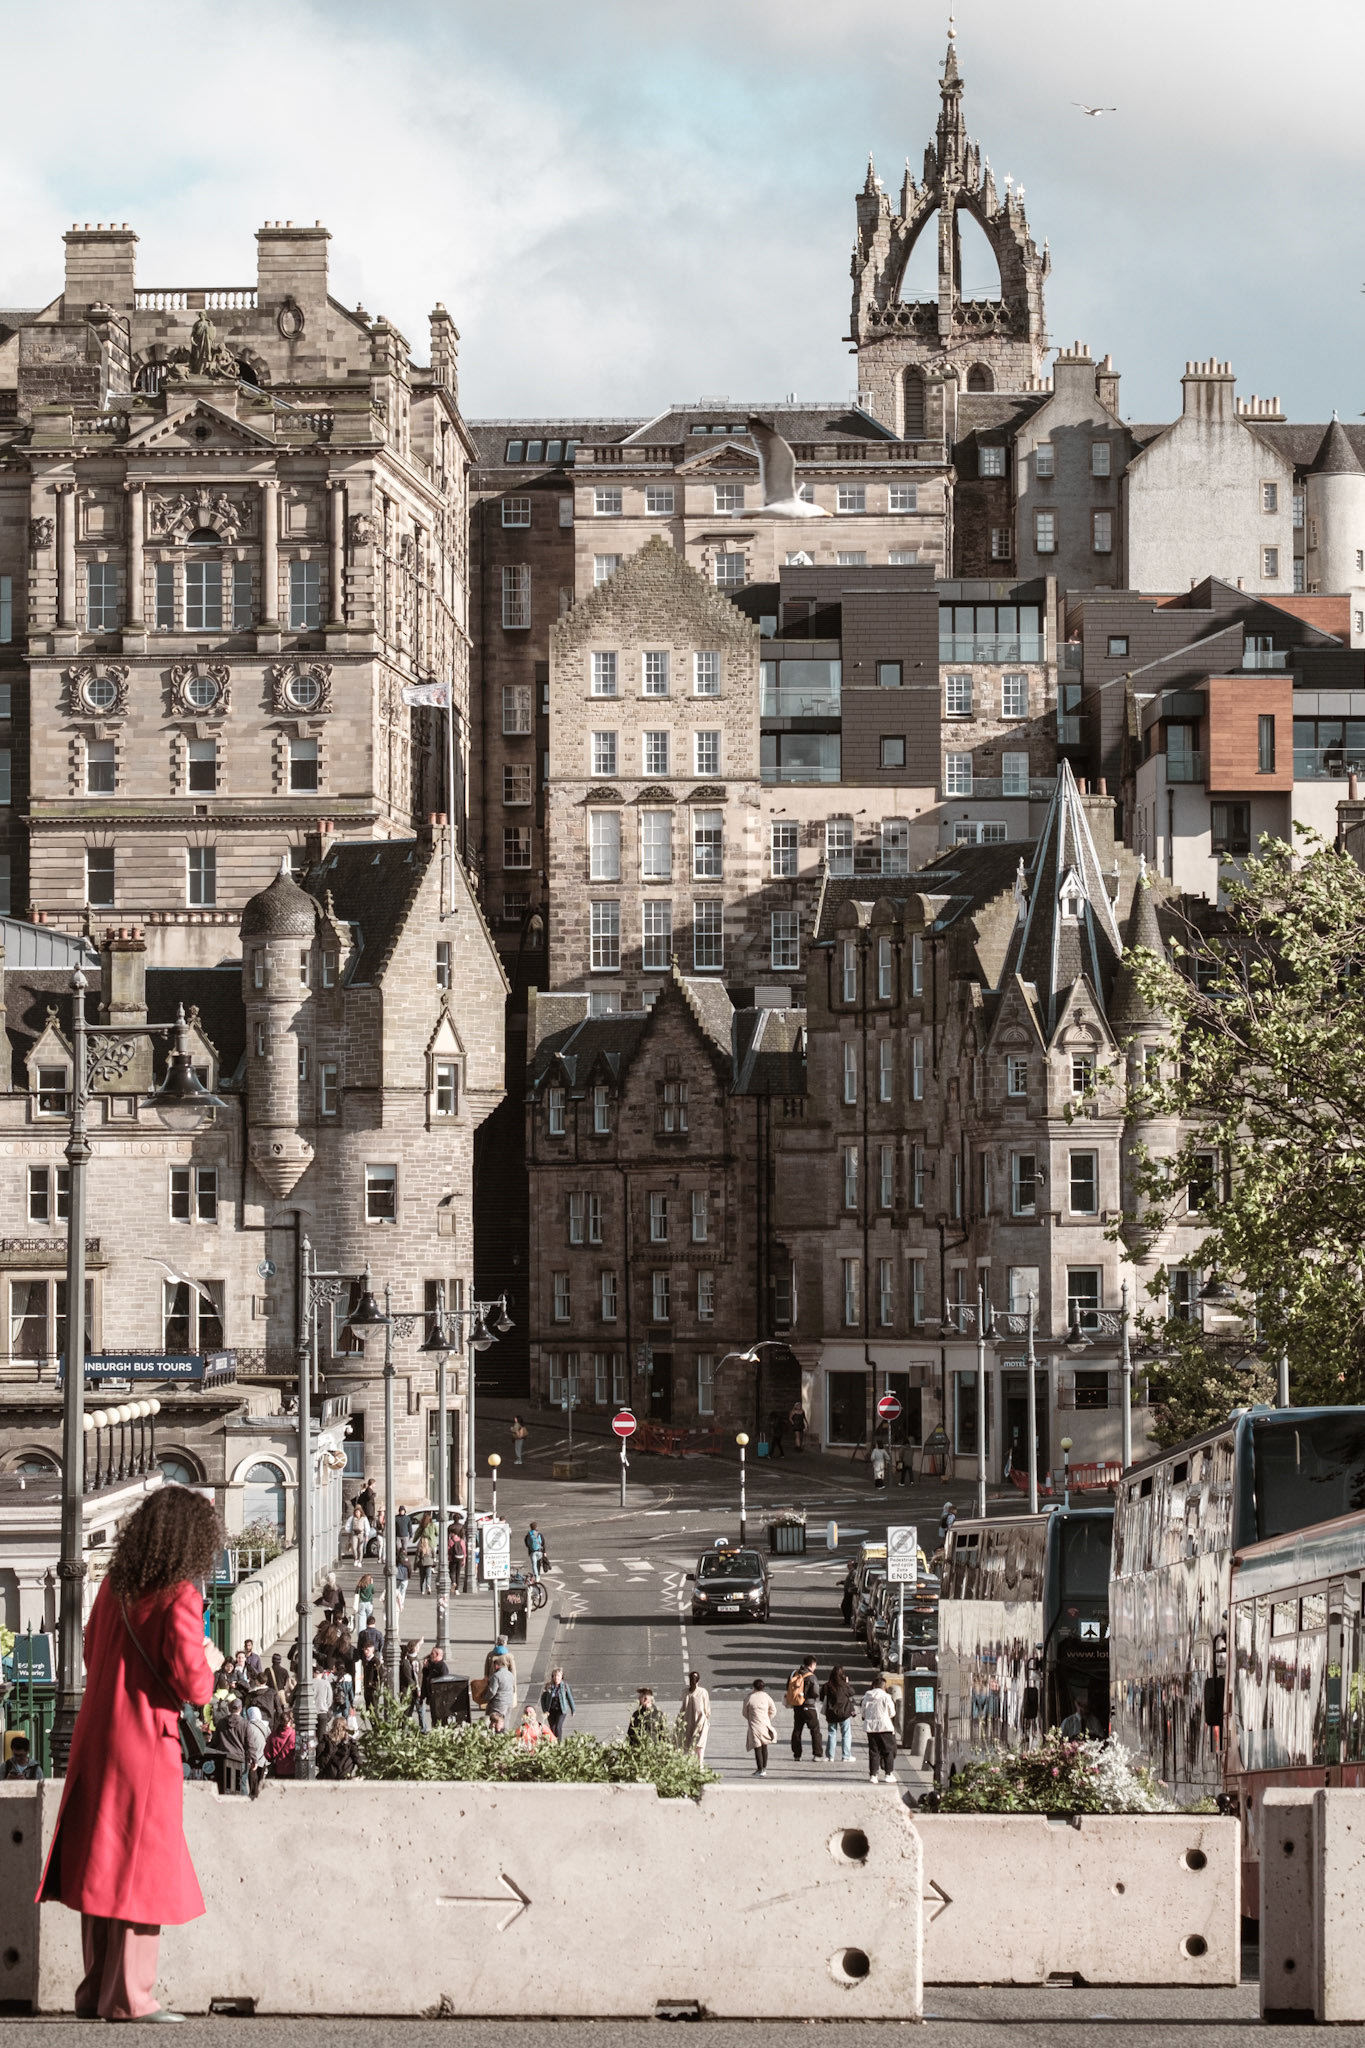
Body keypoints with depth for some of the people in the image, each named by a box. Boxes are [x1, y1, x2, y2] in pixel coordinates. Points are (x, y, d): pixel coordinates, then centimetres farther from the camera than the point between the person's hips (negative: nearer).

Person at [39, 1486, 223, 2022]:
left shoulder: (115, 1585, 8)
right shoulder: (179, 1596, -13)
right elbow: (192, 1687, -17)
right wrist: (209, 1663, 4)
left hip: (95, 1739, 7)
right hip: (145, 1743, -7)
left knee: (100, 1863, 13)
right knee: (144, 1871, -1)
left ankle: (96, 1990, 18)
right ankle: (127, 1998, -1)